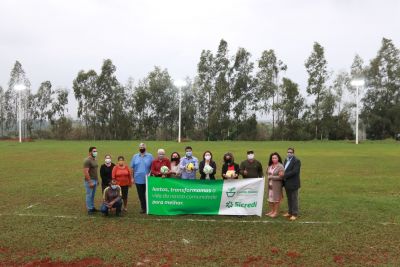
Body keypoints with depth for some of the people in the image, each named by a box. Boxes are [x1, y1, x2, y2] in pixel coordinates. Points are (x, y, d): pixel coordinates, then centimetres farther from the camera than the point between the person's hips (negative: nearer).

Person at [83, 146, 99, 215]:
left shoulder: (95, 160, 12)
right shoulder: (87, 160, -15)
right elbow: (85, 172, -20)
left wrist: (97, 180, 16)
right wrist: (90, 182, -22)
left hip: (95, 180, 8)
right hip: (90, 181, -8)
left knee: (92, 195, 15)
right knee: (89, 195, 1)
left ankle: (92, 207, 23)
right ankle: (89, 209, 9)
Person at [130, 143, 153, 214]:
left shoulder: (150, 156, 1)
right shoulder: (135, 156, 8)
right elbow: (132, 168, 7)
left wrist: (150, 174, -13)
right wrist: (132, 178, 2)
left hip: (147, 179, -2)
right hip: (138, 179, 2)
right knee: (141, 195, 7)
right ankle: (143, 208, 17)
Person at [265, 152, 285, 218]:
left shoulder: (280, 166, -11)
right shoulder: (270, 166, 8)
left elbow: (281, 177, -14)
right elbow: (267, 173, 21)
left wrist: (272, 177, -11)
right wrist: (269, 177, -2)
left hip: (277, 185, -6)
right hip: (270, 184, 6)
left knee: (276, 198, 1)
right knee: (270, 198, 10)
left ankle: (276, 212, 11)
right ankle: (271, 211, 23)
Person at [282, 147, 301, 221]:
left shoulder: (297, 161, -13)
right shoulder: (286, 160, 13)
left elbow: (294, 171, -22)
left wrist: (284, 175, -19)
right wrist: (283, 176, -1)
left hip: (293, 184, -7)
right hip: (287, 183, 8)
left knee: (294, 199, 2)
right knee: (289, 199, 16)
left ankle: (295, 214, 9)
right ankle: (290, 212, 27)